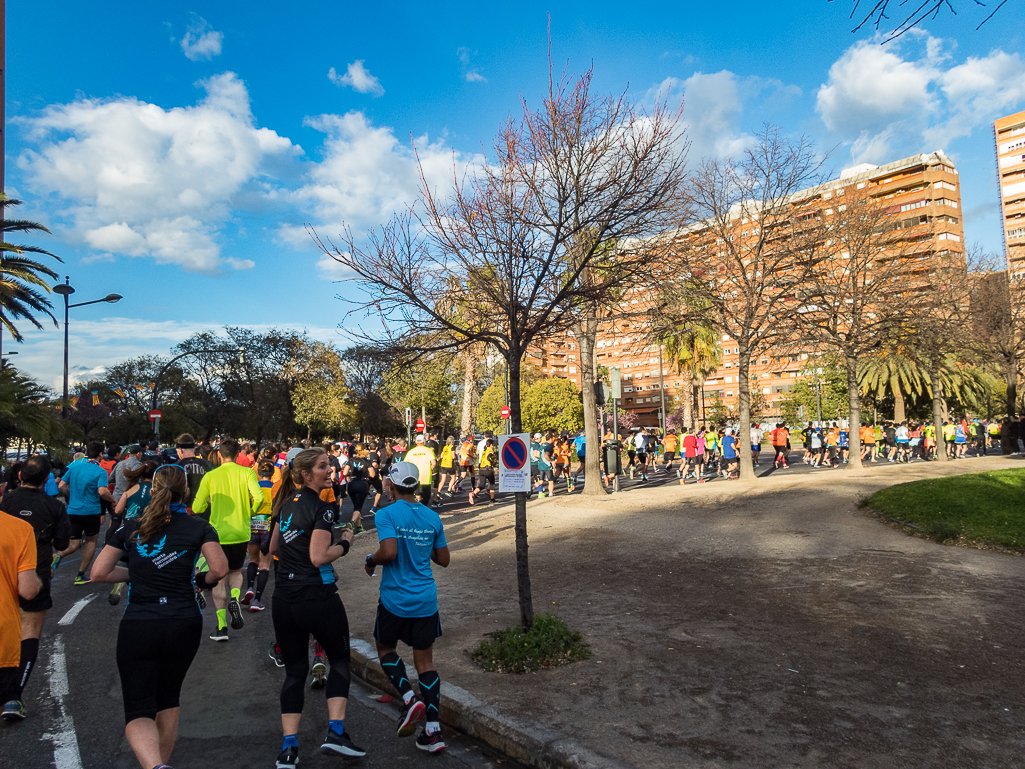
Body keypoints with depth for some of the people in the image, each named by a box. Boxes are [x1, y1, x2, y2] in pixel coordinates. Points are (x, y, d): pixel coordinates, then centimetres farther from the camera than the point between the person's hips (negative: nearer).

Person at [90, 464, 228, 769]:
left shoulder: (131, 527, 6)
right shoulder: (199, 527, 0)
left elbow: (98, 573, 6)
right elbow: (219, 569, -10)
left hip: (137, 626, 0)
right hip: (184, 623, 1)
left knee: (138, 711, 1)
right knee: (169, 697, 23)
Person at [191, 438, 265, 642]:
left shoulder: (210, 476, -2)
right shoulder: (246, 472, -4)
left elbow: (197, 508, -3)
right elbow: (258, 497, -17)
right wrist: (250, 511, 3)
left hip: (218, 533, 0)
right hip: (241, 533, 1)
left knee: (219, 580, 11)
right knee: (236, 572, 23)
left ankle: (221, 626, 7)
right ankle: (235, 599, -7)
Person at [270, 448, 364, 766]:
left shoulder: (287, 504, 10)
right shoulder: (322, 509, -15)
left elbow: (273, 548, 19)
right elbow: (319, 557, -21)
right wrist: (345, 542, -6)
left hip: (283, 597, 7)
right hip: (317, 596, -7)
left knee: (294, 669, 14)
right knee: (340, 659, 13)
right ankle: (336, 732, 6)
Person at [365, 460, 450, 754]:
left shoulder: (387, 514, -12)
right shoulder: (432, 517, 3)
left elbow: (389, 552, -25)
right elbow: (444, 560, 7)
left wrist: (371, 560, -5)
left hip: (394, 599, -3)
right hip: (426, 600, 4)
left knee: (385, 648, 21)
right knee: (425, 661, 11)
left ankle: (409, 698, 1)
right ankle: (433, 730, 9)